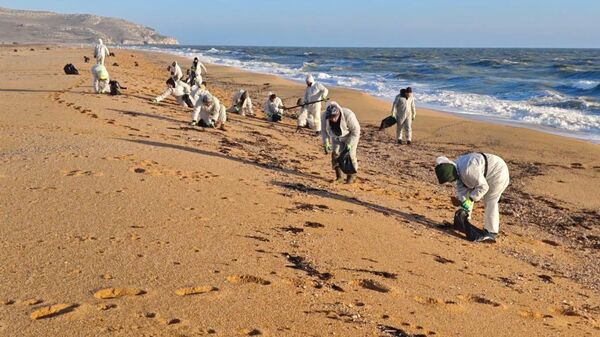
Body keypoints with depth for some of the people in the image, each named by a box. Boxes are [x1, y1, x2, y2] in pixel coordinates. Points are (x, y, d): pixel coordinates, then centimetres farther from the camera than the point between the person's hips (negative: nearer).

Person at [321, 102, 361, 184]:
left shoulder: (348, 115, -38)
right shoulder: (325, 117, -25)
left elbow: (356, 131, -26)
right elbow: (324, 130, -6)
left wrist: (349, 144, -27)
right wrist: (326, 144, -13)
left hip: (351, 136, -4)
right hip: (337, 137, 4)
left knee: (349, 155, -9)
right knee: (335, 154, -5)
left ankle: (351, 175, 11)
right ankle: (339, 176, 8)